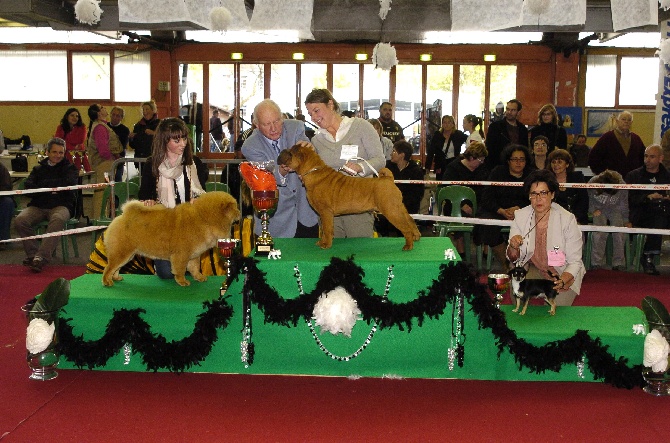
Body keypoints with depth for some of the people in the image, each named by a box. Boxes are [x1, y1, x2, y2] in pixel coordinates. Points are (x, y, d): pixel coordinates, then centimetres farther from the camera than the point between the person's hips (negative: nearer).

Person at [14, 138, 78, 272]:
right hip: (38, 206, 3)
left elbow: (70, 183, -6)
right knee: (20, 220, -28)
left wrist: (45, 184, 1)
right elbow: (28, 186, 6)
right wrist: (50, 189, -8)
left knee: (58, 220, -39)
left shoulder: (70, 168, 17)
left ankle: (41, 257, -43)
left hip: (61, 205, -3)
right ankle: (33, 252, -21)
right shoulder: (38, 169, 23)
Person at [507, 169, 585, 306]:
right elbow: (513, 258, -2)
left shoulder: (567, 219, -18)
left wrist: (562, 281, -37)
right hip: (532, 268, 2)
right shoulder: (520, 216, -7)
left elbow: (575, 262, -17)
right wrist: (513, 247, -26)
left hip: (563, 273, -2)